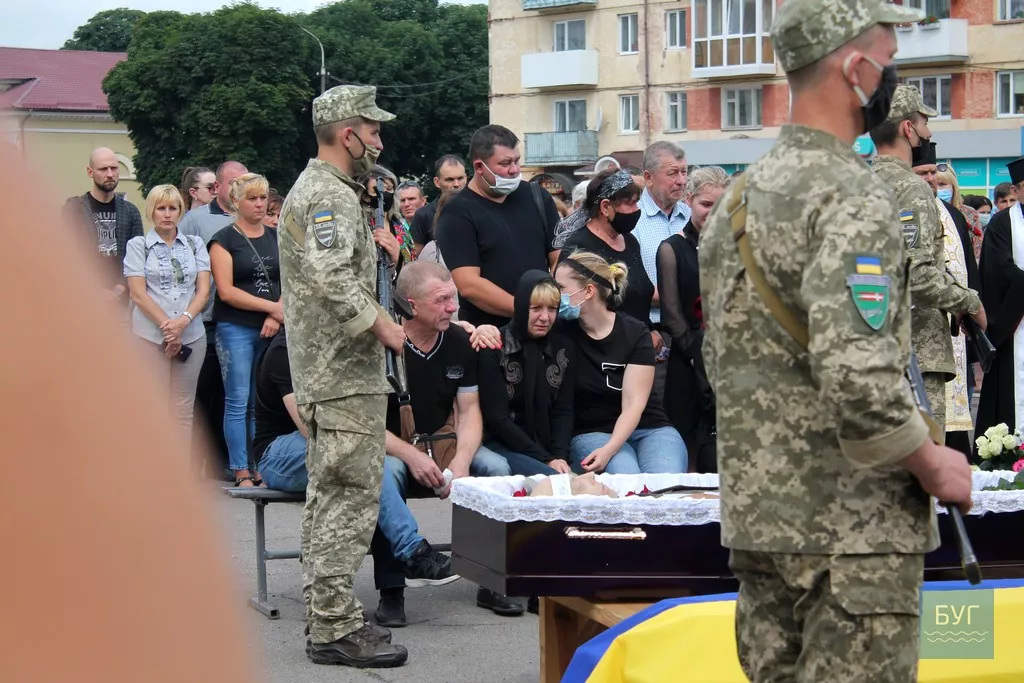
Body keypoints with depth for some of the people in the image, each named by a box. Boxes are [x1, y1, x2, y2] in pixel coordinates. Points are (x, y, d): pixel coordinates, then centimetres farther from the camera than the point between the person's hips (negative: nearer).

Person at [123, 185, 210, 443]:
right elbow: (138, 294, -2)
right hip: (150, 336, -2)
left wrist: (183, 321, -11)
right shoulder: (137, 245, 5)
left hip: (191, 335, 2)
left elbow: (203, 290, 5)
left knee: (183, 410, 4)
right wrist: (166, 325, -12)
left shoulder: (195, 244, 13)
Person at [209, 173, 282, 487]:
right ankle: (241, 473, -1)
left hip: (272, 330, 4)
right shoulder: (224, 240, 0)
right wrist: (272, 306, -11)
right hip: (235, 329, -4)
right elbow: (226, 291, -9)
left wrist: (276, 317, -8)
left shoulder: (276, 238, 14)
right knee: (238, 401, -4)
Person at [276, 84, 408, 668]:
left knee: (329, 497, 15)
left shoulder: (311, 188, 19)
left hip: (322, 372, 11)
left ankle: (325, 613, 22)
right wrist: (380, 324, -18)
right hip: (346, 376, -11)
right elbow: (332, 278, -29)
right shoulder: (332, 196, -15)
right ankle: (336, 627, -6)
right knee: (350, 498, -8)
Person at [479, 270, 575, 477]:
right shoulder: (494, 348, -8)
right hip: (502, 445, -5)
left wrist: (560, 456, -15)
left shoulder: (564, 349, 6)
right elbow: (497, 417, -11)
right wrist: (546, 459, -16)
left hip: (548, 446, 5)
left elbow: (563, 411, 4)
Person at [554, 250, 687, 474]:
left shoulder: (635, 332, -4)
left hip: (650, 429, 1)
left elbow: (633, 405, -12)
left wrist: (608, 450, -27)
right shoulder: (562, 333, 0)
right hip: (590, 433, -1)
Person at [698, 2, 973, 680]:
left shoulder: (738, 198, 11)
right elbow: (859, 378, -27)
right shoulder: (852, 198, -17)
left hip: (754, 517, 9)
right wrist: (934, 466, -13)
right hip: (853, 526, -9)